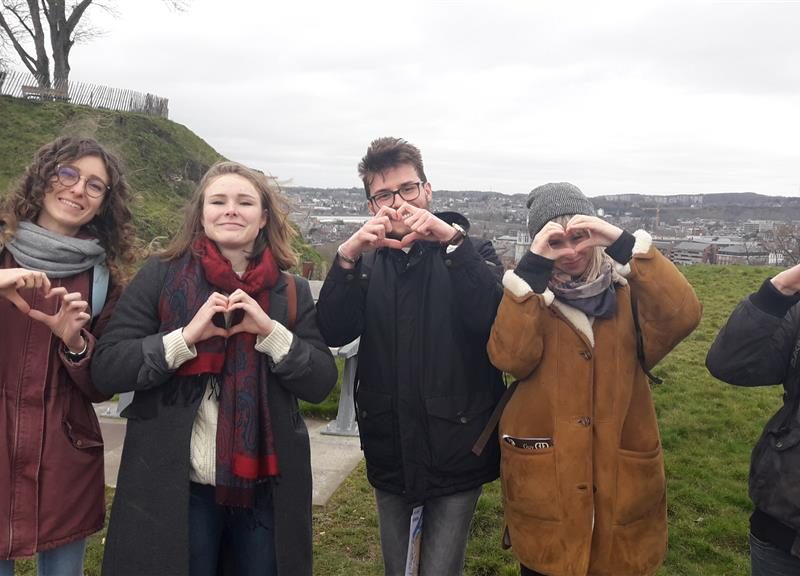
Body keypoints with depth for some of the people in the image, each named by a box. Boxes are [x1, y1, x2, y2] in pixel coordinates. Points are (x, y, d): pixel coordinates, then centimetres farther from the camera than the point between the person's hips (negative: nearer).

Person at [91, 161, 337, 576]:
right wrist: (187, 336, -19)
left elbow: (321, 383, -2)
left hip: (266, 489, 2)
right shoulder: (159, 277, -2)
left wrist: (271, 331, -16)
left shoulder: (291, 291, 4)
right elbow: (106, 369, -7)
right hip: (174, 488, -2)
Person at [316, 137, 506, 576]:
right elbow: (334, 333, -10)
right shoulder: (366, 262, 6)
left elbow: (495, 319, -20)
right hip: (389, 452, 3)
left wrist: (453, 239, -29)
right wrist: (348, 257, -25)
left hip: (456, 450, -3)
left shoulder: (470, 254, 0)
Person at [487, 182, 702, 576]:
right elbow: (510, 357, -20)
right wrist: (533, 266, -24)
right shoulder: (528, 293, -1)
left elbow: (682, 317, -20)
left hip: (622, 482, 1)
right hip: (543, 483, 0)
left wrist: (626, 245, -25)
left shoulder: (627, 290, 1)